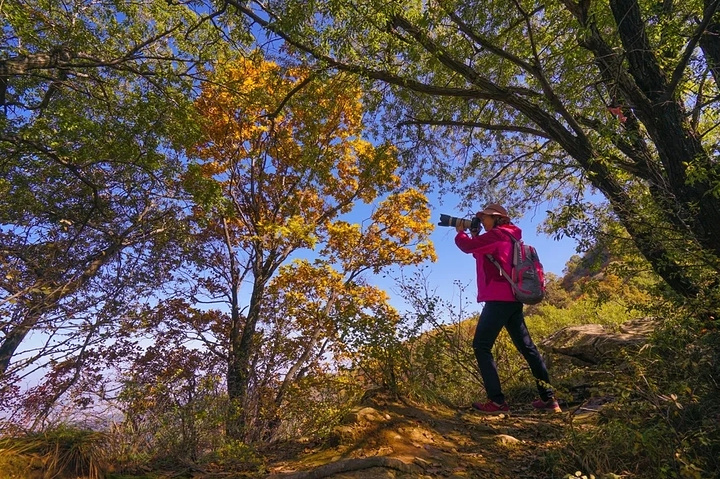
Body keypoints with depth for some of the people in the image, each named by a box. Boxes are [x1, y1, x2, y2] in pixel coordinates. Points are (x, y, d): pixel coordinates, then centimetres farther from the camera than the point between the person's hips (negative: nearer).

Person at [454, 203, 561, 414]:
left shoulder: (496, 234, -7)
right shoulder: (508, 237, 21)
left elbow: (467, 246, -13)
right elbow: (482, 253, 27)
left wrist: (460, 232, 6)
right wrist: (474, 235, 18)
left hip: (499, 299, -10)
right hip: (512, 299, 10)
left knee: (481, 346, -6)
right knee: (527, 347, 11)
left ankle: (497, 401, -9)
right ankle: (549, 398, 15)